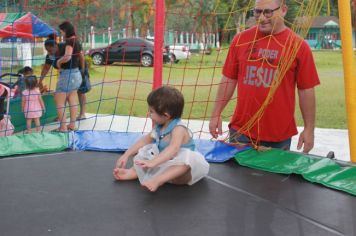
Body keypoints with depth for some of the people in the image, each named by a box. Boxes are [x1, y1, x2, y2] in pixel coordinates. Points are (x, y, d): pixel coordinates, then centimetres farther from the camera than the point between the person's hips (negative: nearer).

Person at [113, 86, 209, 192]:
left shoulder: (178, 129, -24)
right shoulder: (160, 127, 2)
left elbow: (173, 149, -41)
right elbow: (145, 140, 13)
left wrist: (153, 162, -52)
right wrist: (126, 155, 9)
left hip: (182, 167, -8)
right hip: (165, 164, 8)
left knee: (187, 158, -40)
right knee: (143, 152, 14)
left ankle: (157, 180, -43)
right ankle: (133, 172, -9)